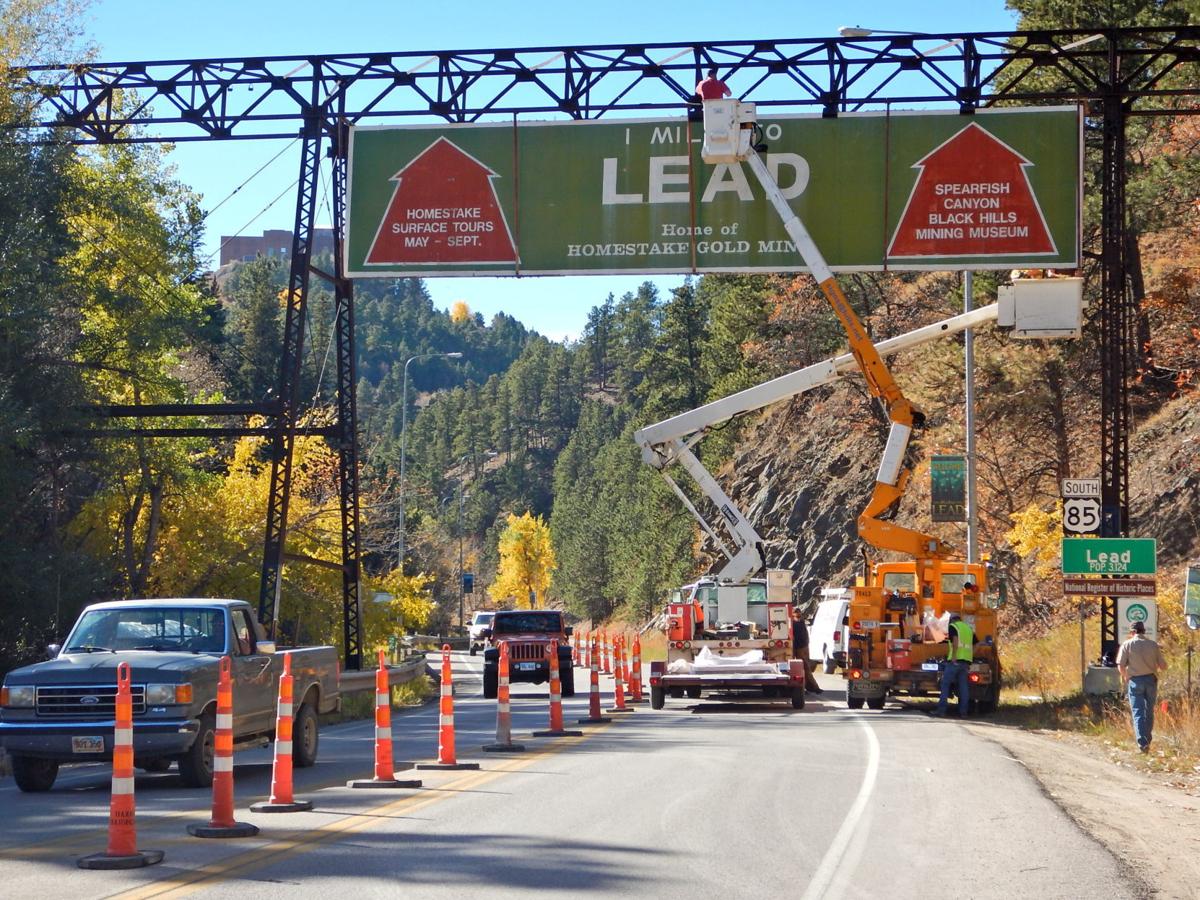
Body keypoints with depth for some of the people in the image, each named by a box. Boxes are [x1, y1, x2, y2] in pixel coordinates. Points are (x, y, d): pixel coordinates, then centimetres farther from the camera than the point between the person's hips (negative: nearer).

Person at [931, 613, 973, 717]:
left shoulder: (953, 626, 2)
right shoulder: (969, 628, 22)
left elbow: (955, 640, -14)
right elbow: (974, 646, 19)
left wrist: (954, 657, -17)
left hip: (955, 660, -6)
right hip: (966, 661, 6)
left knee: (945, 684, -2)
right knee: (963, 686, 6)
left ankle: (942, 709, -8)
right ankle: (963, 712, 3)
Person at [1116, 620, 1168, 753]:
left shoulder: (1127, 645, -4)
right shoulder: (1153, 645, 2)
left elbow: (1121, 666, -8)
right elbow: (1163, 665, 3)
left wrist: (1126, 677, 10)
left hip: (1135, 681, -2)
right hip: (1151, 680, 2)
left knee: (1138, 712, -3)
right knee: (1149, 712, 16)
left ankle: (1142, 742, -16)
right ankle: (1147, 740, 22)